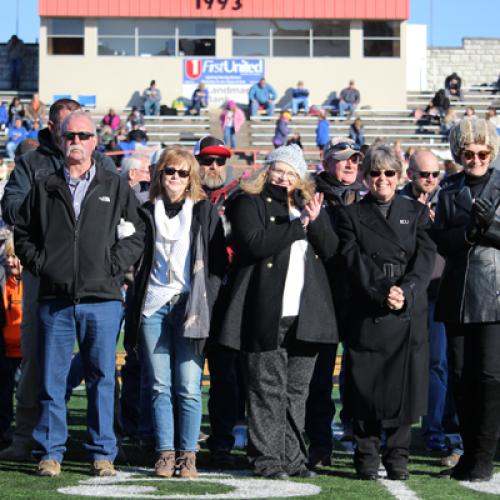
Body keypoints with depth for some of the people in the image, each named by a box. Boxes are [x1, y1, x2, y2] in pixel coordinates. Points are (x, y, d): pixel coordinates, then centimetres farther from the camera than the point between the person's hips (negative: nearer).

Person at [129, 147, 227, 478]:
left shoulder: (204, 211, 6)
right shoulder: (149, 212, 13)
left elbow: (218, 263, 3)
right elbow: (140, 261, 15)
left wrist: (206, 303, -7)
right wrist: (137, 307, 5)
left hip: (189, 307, -2)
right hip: (154, 305, 2)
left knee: (188, 387, -6)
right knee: (161, 386, 2)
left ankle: (188, 455, 0)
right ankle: (165, 453, 7)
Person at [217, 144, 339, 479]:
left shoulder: (310, 204, 19)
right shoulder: (250, 203, 3)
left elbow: (330, 249, 8)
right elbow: (255, 243, -15)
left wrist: (315, 221, -9)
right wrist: (298, 224, -13)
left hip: (305, 314, 5)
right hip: (267, 315, -5)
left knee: (297, 389, 8)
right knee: (268, 388, -5)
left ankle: (292, 458, 13)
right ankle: (267, 459, -1)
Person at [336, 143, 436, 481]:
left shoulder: (416, 212, 13)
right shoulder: (351, 215, 9)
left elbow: (425, 258, 2)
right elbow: (354, 261, -3)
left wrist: (406, 292, -15)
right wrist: (383, 293, -17)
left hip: (409, 313, 1)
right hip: (366, 314, -1)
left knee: (404, 385, 0)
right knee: (366, 388, -1)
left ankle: (398, 459, 9)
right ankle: (367, 459, 8)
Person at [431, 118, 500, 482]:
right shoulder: (450, 193, 12)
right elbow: (442, 242, 4)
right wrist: (468, 232, -14)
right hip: (458, 297, 4)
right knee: (461, 377, 6)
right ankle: (470, 453, 17)